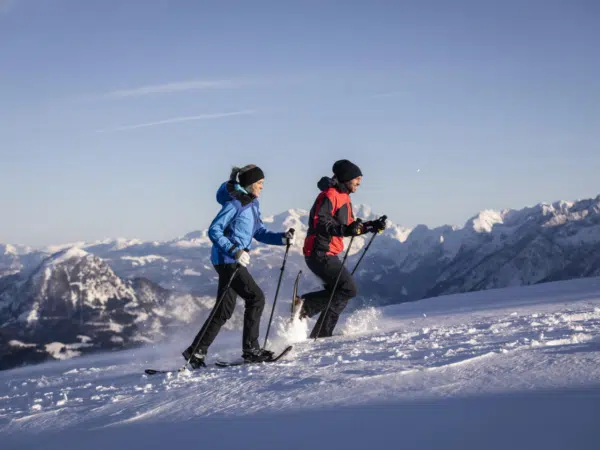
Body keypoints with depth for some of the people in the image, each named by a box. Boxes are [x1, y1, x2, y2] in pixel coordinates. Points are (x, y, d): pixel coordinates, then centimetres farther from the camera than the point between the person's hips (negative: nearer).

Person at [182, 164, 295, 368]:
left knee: (225, 310, 10)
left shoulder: (252, 204, 15)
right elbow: (214, 231, -16)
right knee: (256, 297, -12)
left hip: (234, 261, 10)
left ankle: (196, 352, 15)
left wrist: (282, 238, 1)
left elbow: (259, 233, 17)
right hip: (226, 260, -10)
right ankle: (251, 348, -6)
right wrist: (235, 250, -25)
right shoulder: (234, 204, -13)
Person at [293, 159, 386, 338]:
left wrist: (372, 226, 12)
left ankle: (321, 334, 13)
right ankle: (305, 305, -13)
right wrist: (345, 230, -35)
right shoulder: (329, 195, -12)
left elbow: (350, 227, 25)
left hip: (328, 254, 10)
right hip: (319, 253, -10)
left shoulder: (344, 197, 19)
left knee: (340, 295, 11)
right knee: (348, 288, -15)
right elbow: (320, 223, -23)